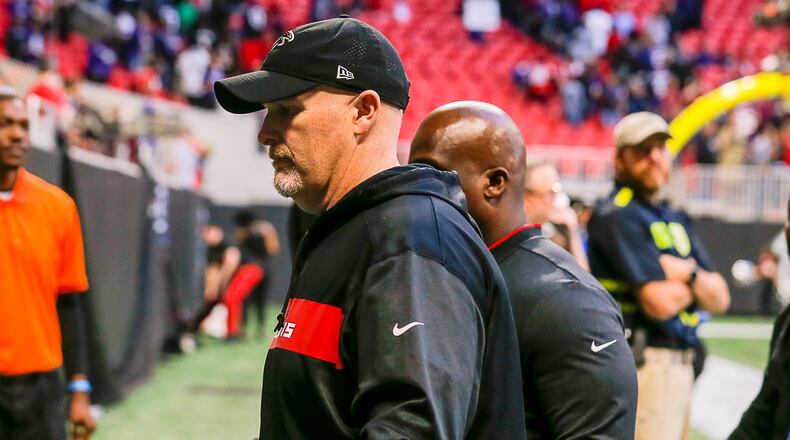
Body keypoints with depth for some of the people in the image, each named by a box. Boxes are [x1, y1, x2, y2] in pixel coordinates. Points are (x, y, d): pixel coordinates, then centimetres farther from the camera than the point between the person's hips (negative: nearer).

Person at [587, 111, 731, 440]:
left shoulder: (674, 219, 19)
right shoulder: (618, 216, -9)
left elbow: (720, 299, 14)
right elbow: (660, 302, -18)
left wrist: (689, 274, -7)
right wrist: (699, 284, 3)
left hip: (681, 363, 9)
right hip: (642, 364, -9)